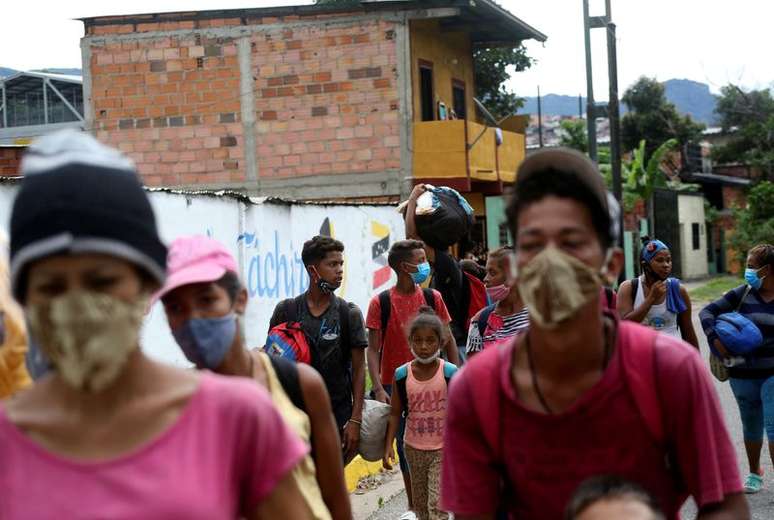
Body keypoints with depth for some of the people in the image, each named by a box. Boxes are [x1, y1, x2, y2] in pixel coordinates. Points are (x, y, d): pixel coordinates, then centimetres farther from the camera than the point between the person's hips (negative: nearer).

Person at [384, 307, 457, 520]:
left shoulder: (450, 373, -12)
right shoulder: (402, 375, -6)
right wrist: (388, 445, -6)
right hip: (414, 448, 3)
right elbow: (395, 413, 1)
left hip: (443, 449, -3)